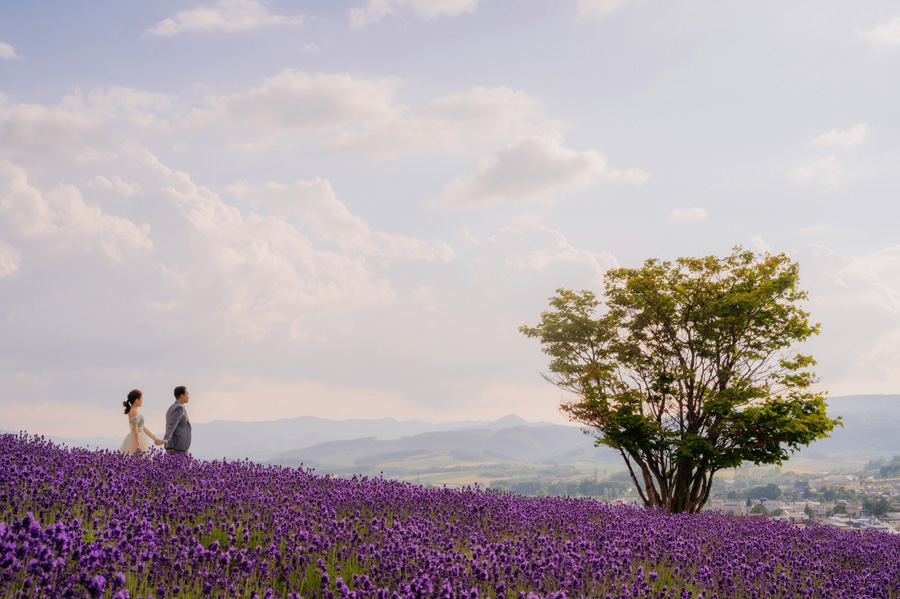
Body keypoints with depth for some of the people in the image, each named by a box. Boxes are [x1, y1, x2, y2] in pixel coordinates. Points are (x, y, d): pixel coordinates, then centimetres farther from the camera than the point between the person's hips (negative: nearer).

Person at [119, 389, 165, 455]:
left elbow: (142, 428, 19)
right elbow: (134, 429, -18)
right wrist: (138, 445, -22)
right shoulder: (134, 411, -12)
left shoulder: (133, 411, 17)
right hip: (137, 439, -10)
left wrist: (155, 439, 19)